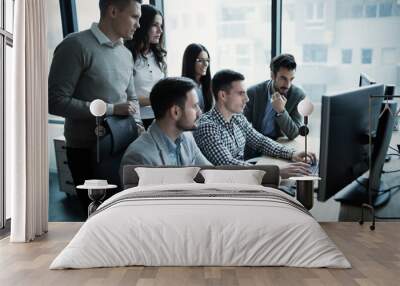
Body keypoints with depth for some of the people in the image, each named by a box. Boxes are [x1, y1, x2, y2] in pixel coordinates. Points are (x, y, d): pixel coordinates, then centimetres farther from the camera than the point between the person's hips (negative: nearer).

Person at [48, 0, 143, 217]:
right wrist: (111, 109, -20)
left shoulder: (126, 54, 11)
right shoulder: (76, 45, -13)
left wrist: (137, 126, -3)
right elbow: (55, 101, -18)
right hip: (87, 151, -6)